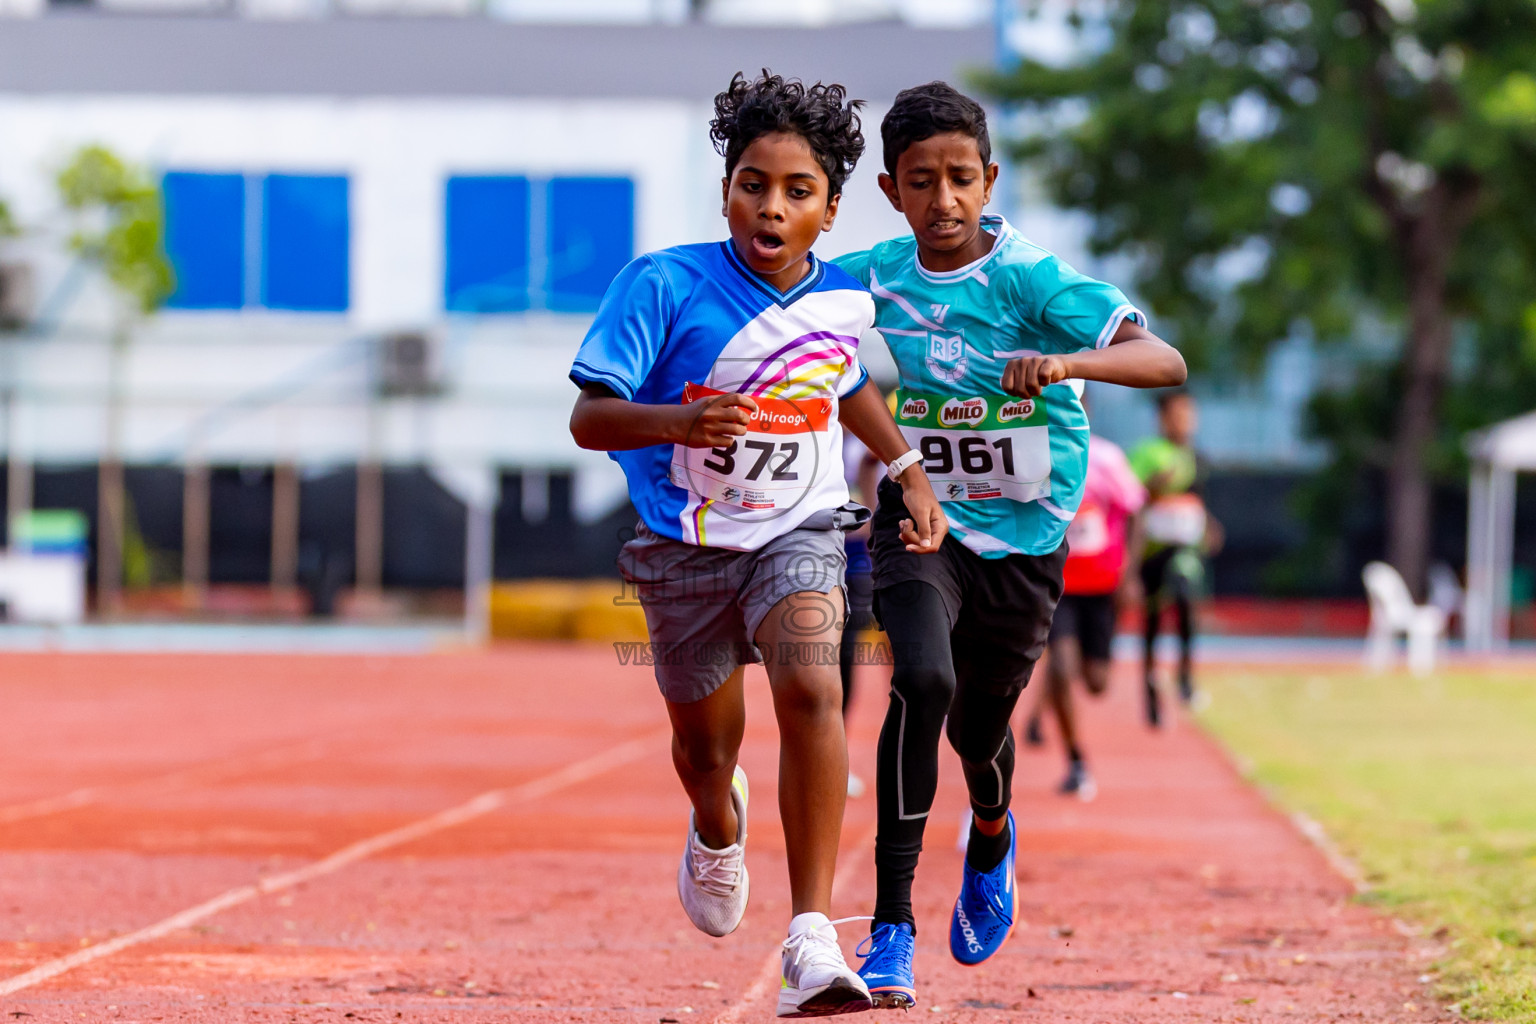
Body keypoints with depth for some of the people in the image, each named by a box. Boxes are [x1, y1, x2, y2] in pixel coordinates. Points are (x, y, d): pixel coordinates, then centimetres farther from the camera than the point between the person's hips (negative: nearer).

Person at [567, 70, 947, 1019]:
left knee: (811, 688, -27)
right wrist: (678, 421, -36)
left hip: (798, 532, 1)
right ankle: (718, 826, 56)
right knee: (706, 744, 14)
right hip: (686, 542, -1)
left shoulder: (844, 299, -3)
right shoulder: (665, 285, -16)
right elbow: (589, 418, -18)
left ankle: (811, 941, -29)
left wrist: (910, 470, 16)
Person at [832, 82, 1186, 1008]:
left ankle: (992, 838, 53)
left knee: (980, 727, 13)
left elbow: (1165, 361, -29)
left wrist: (1064, 363, -47)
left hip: (1024, 539, 0)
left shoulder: (1030, 279, -20)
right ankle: (893, 924, -22)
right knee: (924, 682, -26)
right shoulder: (871, 279, -9)